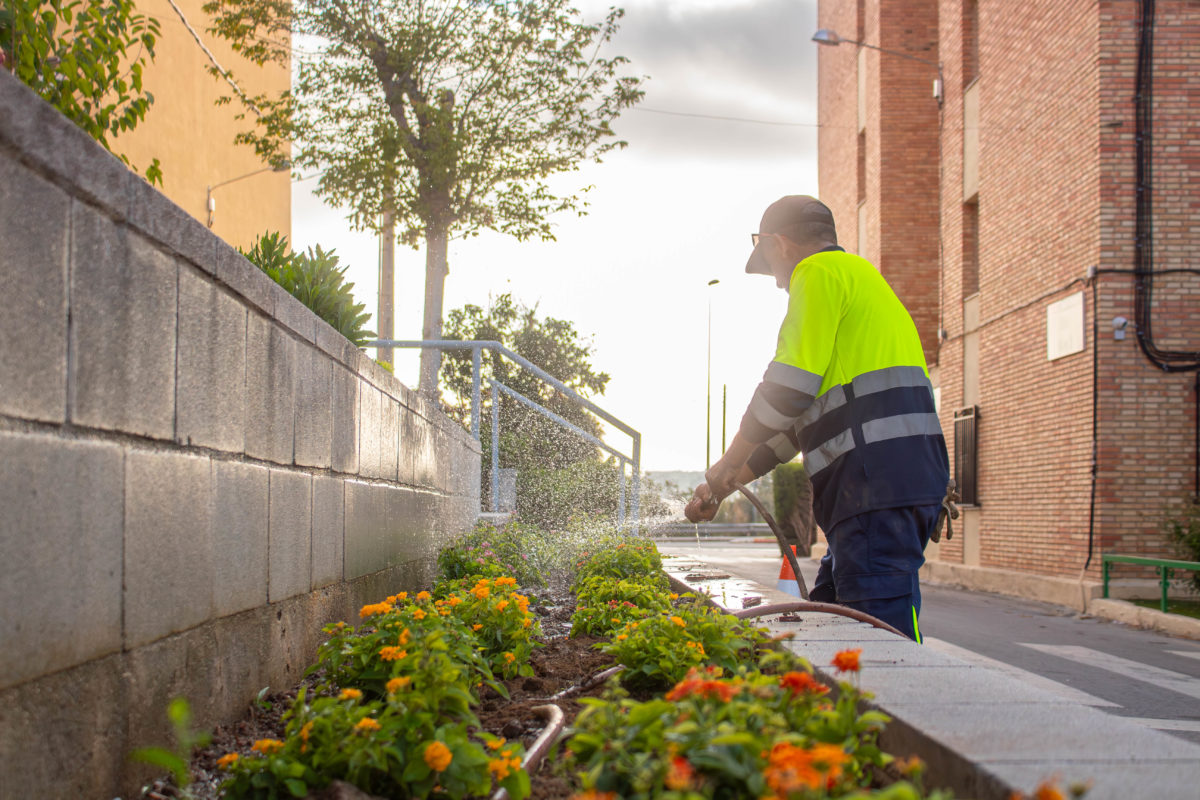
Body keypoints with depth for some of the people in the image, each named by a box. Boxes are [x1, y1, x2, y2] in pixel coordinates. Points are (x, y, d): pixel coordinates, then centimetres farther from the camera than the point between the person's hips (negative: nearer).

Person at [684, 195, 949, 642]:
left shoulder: (820, 272, 0)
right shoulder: (859, 278, 31)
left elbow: (788, 388, -10)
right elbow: (806, 415, 31)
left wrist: (726, 468, 5)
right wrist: (725, 484, 30)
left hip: (878, 480, -10)